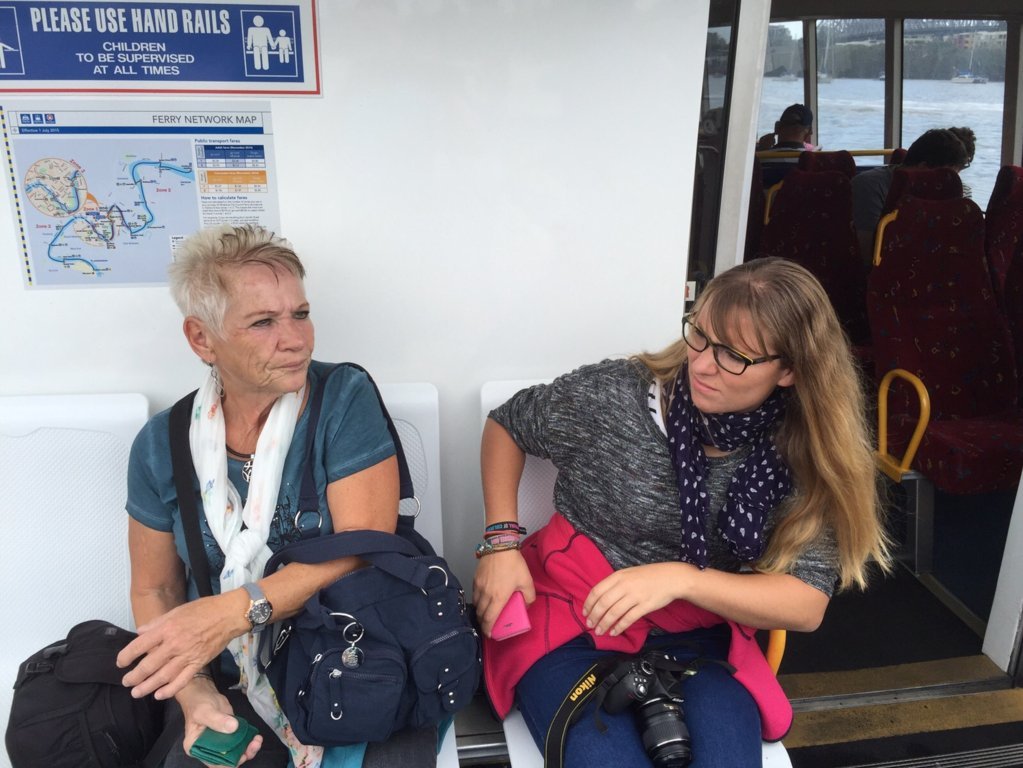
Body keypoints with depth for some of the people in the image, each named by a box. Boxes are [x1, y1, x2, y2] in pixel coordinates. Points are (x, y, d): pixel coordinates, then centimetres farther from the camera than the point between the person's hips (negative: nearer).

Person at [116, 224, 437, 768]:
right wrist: (192, 691, -10)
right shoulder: (161, 446, -1)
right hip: (235, 690, 2)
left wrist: (236, 609, -24)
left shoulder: (344, 398, -10)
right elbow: (154, 588, 7)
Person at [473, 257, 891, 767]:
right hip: (571, 620, -1)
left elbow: (807, 605, -12)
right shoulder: (612, 396, -13)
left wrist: (680, 578, -28)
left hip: (697, 642, 2)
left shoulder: (803, 458, -8)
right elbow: (507, 425, 4)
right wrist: (501, 542, -6)